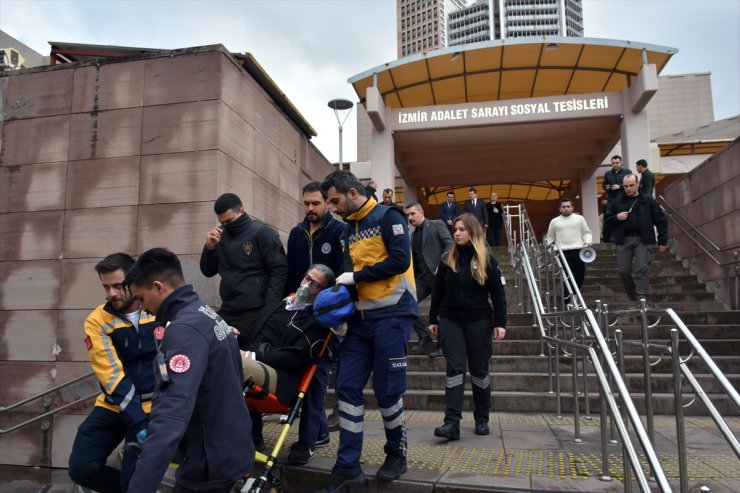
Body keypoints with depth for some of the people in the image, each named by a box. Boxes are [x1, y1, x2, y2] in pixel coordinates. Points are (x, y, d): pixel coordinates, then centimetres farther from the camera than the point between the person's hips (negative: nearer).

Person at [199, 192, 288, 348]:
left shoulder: (262, 233, -6)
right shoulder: (221, 235, 10)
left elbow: (279, 270, -10)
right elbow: (208, 272, 12)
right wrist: (209, 247, -6)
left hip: (256, 312, -5)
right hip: (227, 312, 5)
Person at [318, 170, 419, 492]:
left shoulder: (388, 216, -5)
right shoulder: (350, 230, 17)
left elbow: (400, 260, -17)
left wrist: (355, 276, -12)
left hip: (391, 315, -7)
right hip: (361, 317, 7)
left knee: (386, 389, -1)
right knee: (347, 387, 2)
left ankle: (397, 454, 23)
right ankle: (348, 465, 10)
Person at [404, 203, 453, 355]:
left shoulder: (437, 225, -2)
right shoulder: (413, 235, 16)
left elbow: (450, 244, -12)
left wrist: (441, 265, -20)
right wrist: (411, 278, 8)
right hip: (422, 278, 6)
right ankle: (424, 336, 13)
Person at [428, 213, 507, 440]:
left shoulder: (486, 260, -2)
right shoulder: (448, 258, 5)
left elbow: (498, 294, -3)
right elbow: (437, 291, 8)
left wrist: (500, 323, -8)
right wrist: (433, 319, 7)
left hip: (478, 322, -1)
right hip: (450, 321, 2)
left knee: (479, 369, 8)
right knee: (455, 368, -4)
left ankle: (482, 419, 23)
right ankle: (452, 422, -8)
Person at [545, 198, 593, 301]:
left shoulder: (579, 218, 13)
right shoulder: (554, 221, 12)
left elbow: (586, 232, 13)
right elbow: (550, 237, 18)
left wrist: (588, 241, -6)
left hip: (579, 251, 2)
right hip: (563, 253, -1)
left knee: (580, 275, 3)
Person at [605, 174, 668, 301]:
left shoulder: (647, 201, 5)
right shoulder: (618, 202, 11)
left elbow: (661, 221, 6)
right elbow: (608, 219, 16)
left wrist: (662, 241, 2)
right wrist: (616, 217, -7)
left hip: (643, 240, -3)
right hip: (624, 240, 3)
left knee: (641, 269, -11)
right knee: (623, 270, 2)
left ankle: (641, 298, -8)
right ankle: (633, 297, 18)